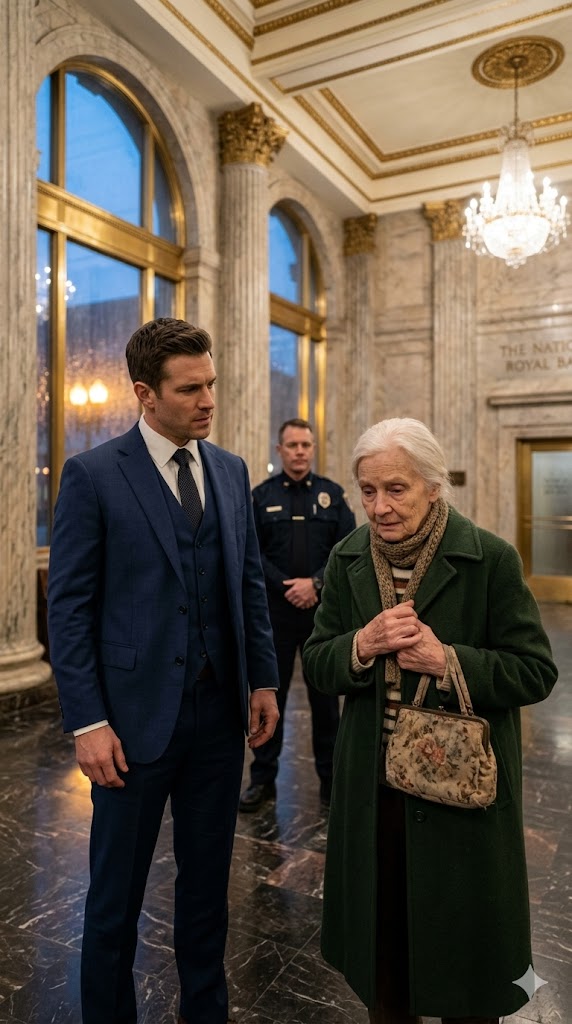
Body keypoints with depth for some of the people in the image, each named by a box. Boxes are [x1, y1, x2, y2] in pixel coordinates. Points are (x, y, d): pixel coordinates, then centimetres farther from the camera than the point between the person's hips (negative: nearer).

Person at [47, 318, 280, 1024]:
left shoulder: (231, 471, 6)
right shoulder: (93, 475, -9)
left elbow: (250, 583, 10)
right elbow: (69, 607, -9)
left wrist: (263, 680, 7)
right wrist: (88, 722, -12)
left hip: (221, 710, 5)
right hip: (138, 714, -4)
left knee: (207, 877, 20)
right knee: (116, 892, 13)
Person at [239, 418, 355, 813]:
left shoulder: (332, 493, 5)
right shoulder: (262, 495, 4)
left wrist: (316, 582, -13)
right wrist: (286, 587, -12)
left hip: (323, 607, 0)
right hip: (275, 607, 0)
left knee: (325, 694, 8)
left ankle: (331, 778, 21)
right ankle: (263, 778, 20)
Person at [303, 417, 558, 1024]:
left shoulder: (490, 559, -12)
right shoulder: (347, 560, 1)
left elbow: (536, 672, -9)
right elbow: (316, 665, 3)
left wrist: (448, 661, -24)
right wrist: (362, 646, -18)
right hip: (371, 789, 4)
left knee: (461, 944, 15)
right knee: (380, 936, 18)